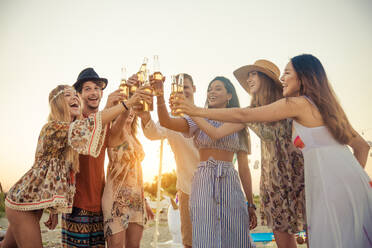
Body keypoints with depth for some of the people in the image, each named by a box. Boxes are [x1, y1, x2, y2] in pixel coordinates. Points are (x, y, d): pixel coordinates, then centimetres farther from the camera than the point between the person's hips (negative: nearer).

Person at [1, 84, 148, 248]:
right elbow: (91, 124, -35)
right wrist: (128, 103, -37)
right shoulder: (54, 127, -18)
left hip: (34, 203, 9)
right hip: (24, 201, -9)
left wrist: (54, 210, 11)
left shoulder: (67, 131, 11)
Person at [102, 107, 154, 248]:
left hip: (136, 198, 7)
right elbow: (120, 122, -30)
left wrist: (144, 201, 18)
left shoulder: (134, 138, 17)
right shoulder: (116, 133, -4)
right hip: (118, 197, -7)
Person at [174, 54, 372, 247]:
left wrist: (197, 111, -1)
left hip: (332, 186, -9)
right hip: (352, 183, 9)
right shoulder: (323, 105, 19)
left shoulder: (298, 103, -6)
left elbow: (243, 116, -7)